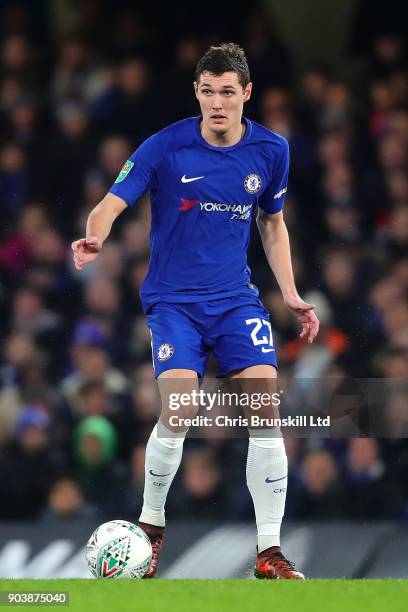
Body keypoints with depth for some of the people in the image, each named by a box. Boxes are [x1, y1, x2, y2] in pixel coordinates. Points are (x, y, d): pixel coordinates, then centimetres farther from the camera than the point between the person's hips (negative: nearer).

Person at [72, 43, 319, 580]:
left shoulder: (271, 151, 0)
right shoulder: (165, 148, -10)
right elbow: (113, 202, -14)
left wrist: (291, 294, 9)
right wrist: (95, 237, -36)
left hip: (236, 299, 3)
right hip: (173, 299, -3)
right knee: (177, 410, -21)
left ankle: (269, 553, -4)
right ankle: (151, 525, 6)